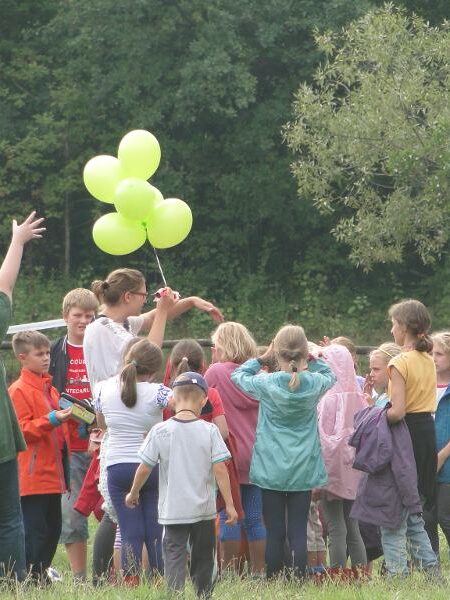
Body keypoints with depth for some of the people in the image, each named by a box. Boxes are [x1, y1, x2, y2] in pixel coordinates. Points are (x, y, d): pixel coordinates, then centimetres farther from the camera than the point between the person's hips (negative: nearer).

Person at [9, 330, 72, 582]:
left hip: (53, 474, 9)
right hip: (32, 475, -9)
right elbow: (22, 430, -16)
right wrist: (51, 420, -24)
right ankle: (31, 578, -8)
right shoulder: (19, 390, -9)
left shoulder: (49, 389, 19)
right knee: (34, 530, -10)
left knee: (53, 528, 10)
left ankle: (42, 575, 17)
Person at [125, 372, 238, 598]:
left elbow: (144, 469, -2)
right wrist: (229, 504, -1)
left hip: (172, 510, -1)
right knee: (203, 559, 15)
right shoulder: (209, 431, -7)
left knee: (174, 556, -3)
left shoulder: (160, 431, -7)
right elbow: (220, 470, -8)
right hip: (204, 510, 1)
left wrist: (133, 493, 15)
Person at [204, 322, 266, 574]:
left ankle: (231, 571, 2)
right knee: (255, 518, 7)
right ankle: (259, 570, 8)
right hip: (256, 456, 4)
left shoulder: (216, 373, -6)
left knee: (229, 517, 1)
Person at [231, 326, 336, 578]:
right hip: (303, 470, 1)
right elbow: (331, 375, 17)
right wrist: (311, 359, 9)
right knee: (298, 532, 2)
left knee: (275, 533, 4)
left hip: (272, 470, -1)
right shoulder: (315, 384, -8)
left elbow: (238, 375, 7)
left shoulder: (267, 384, -12)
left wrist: (263, 359, 9)